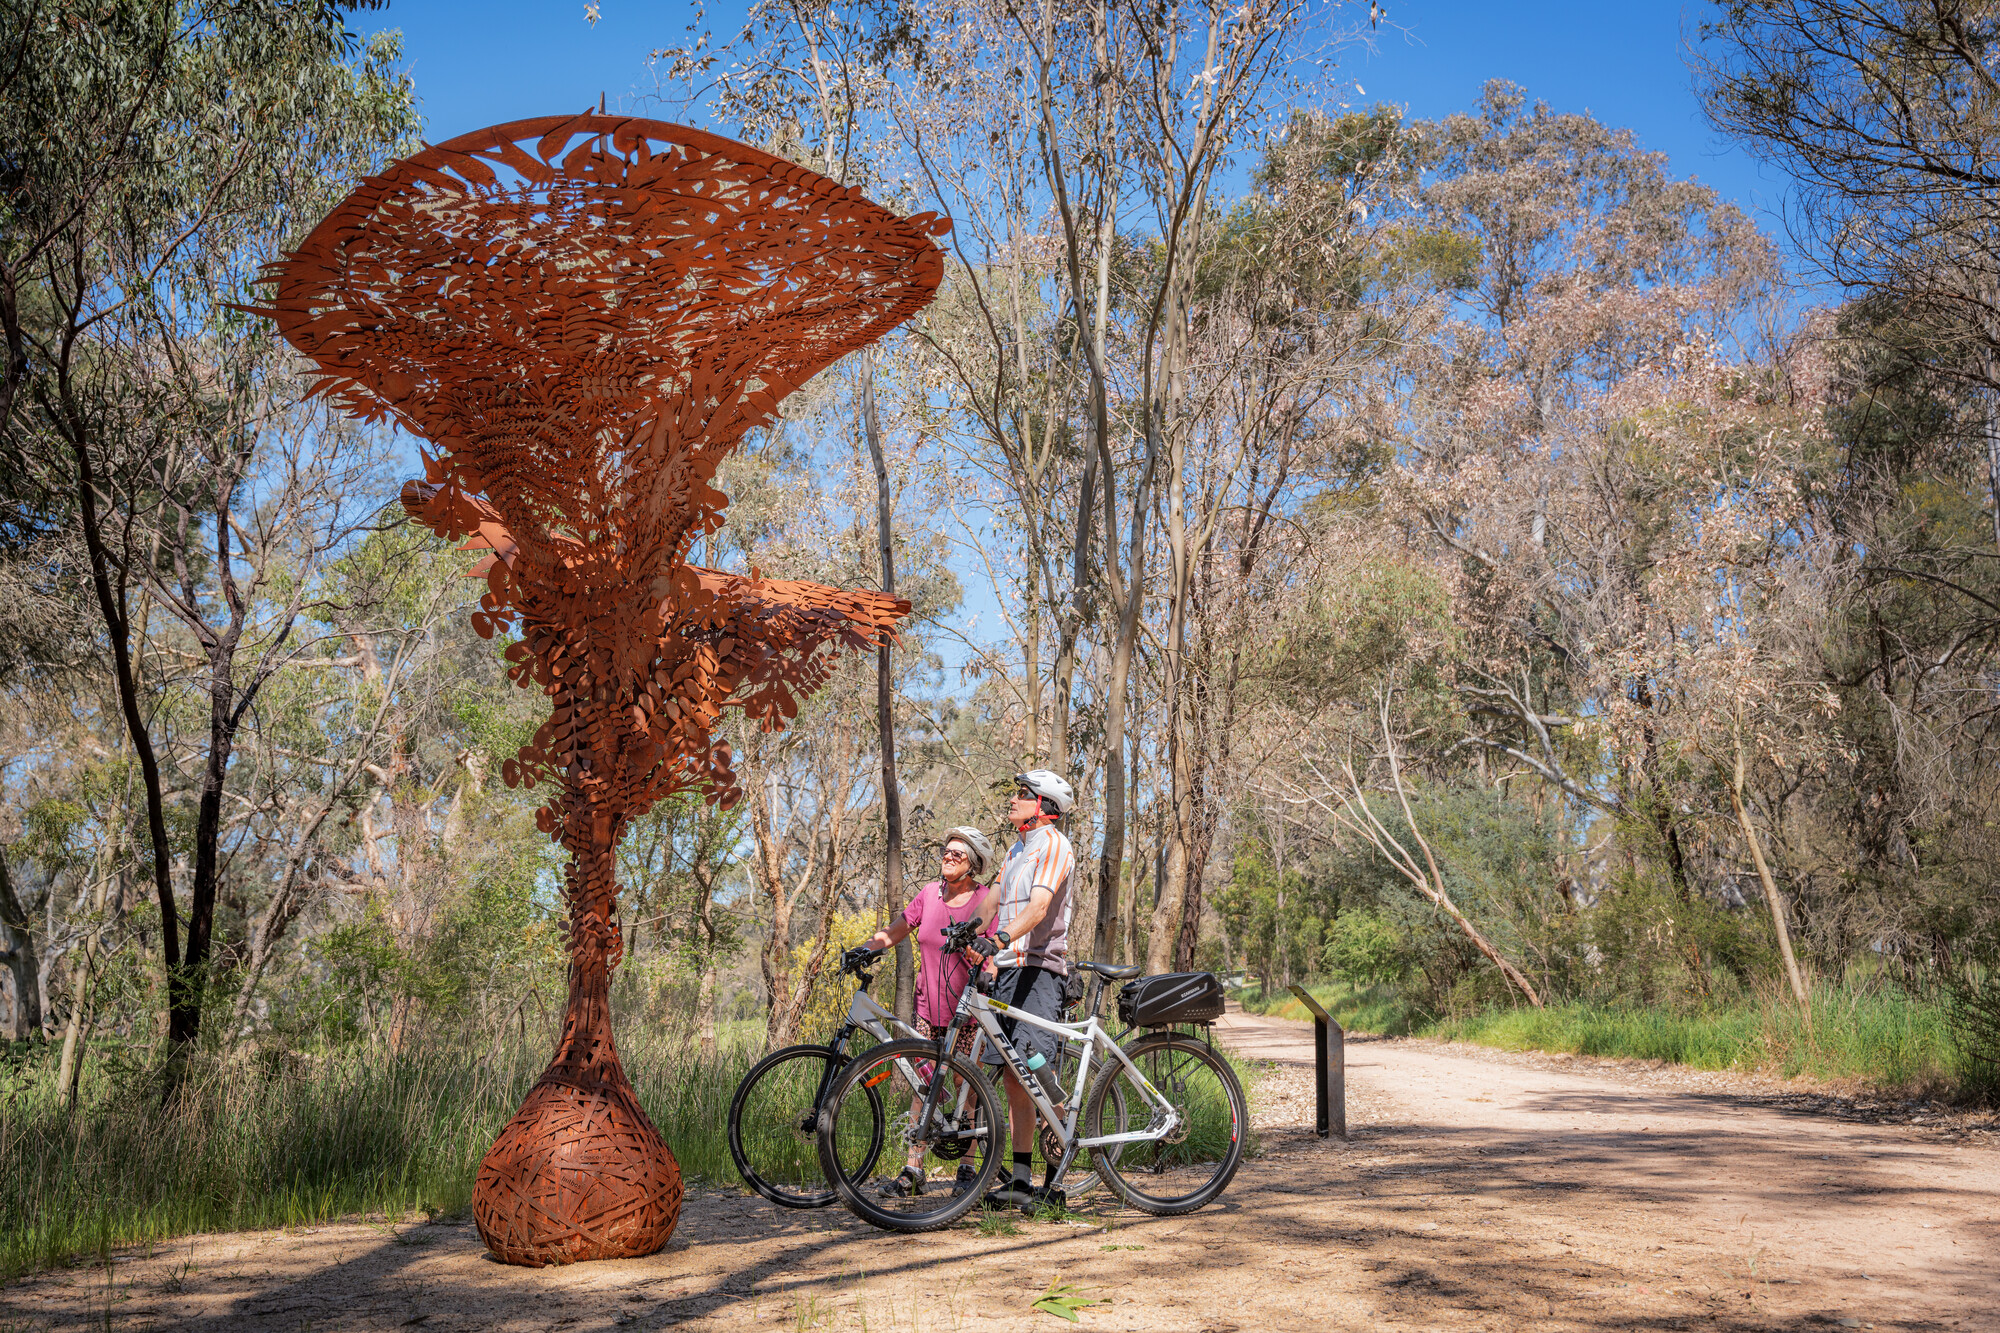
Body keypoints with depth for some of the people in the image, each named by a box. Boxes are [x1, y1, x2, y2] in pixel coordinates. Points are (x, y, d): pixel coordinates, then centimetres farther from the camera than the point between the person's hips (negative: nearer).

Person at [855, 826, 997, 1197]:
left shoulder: (985, 900, -5)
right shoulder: (930, 893, 7)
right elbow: (894, 931, 9)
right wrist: (862, 950, -6)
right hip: (928, 1004, 4)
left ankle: (967, 1168, 10)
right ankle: (914, 1171, 5)